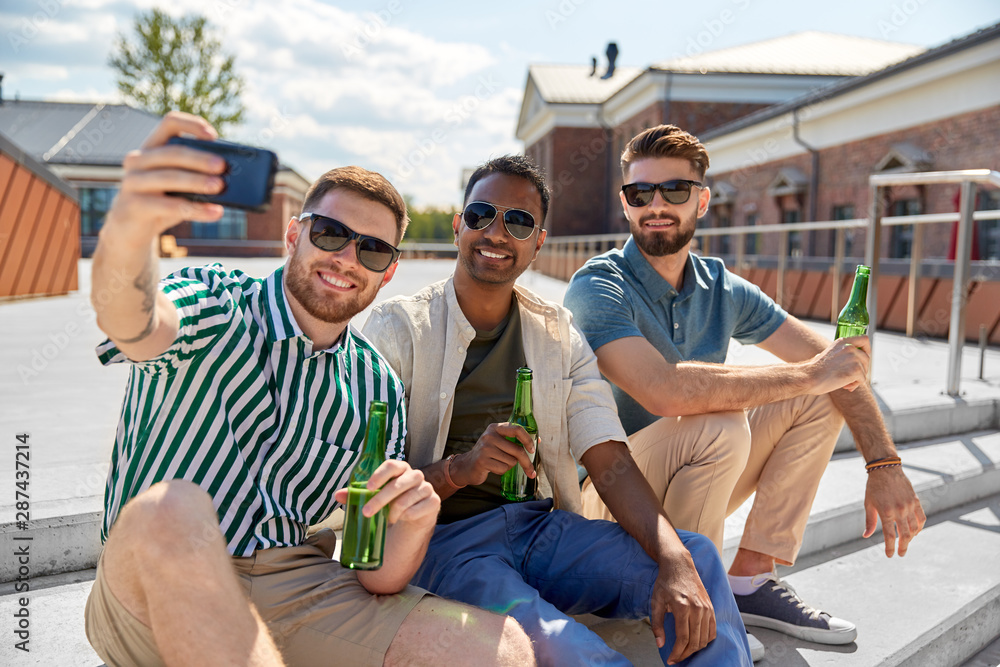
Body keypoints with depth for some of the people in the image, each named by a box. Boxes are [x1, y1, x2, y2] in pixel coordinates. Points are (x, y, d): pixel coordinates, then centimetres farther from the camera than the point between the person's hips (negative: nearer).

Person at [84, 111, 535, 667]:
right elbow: (137, 326, -29)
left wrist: (413, 523, -18)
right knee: (173, 509, -36)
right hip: (151, 594, -1)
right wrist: (127, 233, -52)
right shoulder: (217, 307, -2)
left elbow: (377, 582, 4)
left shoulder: (379, 391, 6)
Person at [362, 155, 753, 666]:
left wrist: (675, 562, -18)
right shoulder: (397, 327, -2)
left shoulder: (558, 335, 10)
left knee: (696, 557, -20)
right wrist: (459, 469, -27)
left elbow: (610, 464, -2)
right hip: (442, 538, -3)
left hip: (540, 526, 4)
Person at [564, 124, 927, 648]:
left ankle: (749, 579, -1)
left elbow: (836, 363, 2)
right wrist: (807, 375, -26)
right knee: (721, 423, -32)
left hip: (692, 483, 7)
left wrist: (885, 466, -11)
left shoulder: (722, 289, 1)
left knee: (822, 400, -2)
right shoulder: (597, 287, -19)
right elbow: (664, 389, -36)